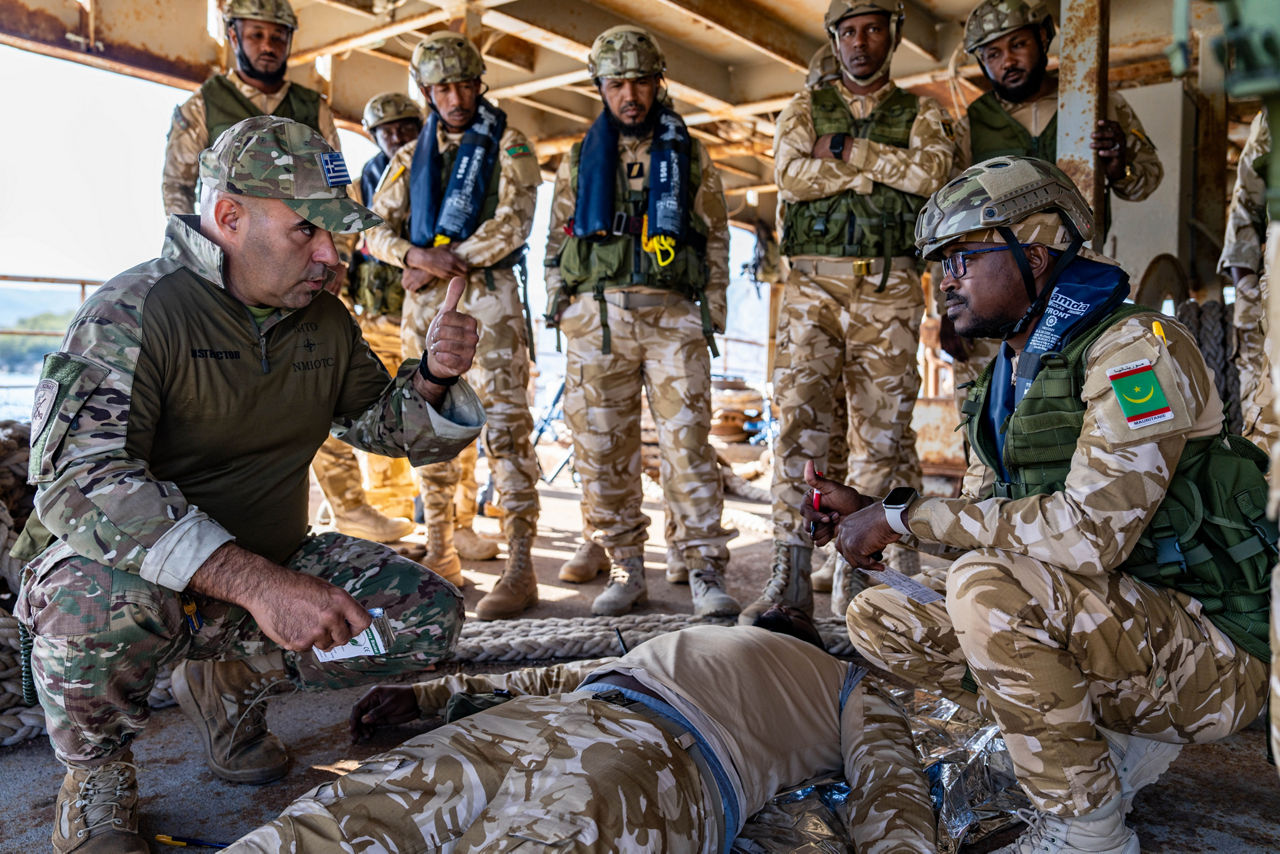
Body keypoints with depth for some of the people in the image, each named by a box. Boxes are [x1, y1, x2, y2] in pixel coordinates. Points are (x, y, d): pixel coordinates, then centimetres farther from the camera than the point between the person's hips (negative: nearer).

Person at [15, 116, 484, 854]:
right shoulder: (135, 312, -18)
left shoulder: (327, 322, 3)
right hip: (129, 569, -5)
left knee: (431, 615, -10)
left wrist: (434, 379, -13)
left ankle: (231, 681, 12)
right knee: (105, 604, -39)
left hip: (272, 567, 6)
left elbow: (393, 430, 12)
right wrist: (253, 582, -42)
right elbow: (80, 480, -31)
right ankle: (98, 778, -4)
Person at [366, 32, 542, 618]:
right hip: (424, 302, 6)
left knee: (503, 427, -11)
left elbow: (511, 225, -8)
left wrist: (446, 264, -10)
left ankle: (520, 570, -11)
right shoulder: (412, 155, 19)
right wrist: (418, 255, -10)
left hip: (487, 295, -5)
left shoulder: (507, 145, 6)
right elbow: (377, 228, 11)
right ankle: (440, 555, 18)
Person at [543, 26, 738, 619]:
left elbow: (716, 237, 13)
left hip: (673, 315, -2)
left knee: (687, 443, -9)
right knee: (602, 448, 1)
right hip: (597, 316, 2)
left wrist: (712, 312, 3)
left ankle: (706, 573, -4)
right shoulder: (580, 158, 16)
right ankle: (625, 570, 13)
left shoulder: (689, 155, 13)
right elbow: (557, 240, 18)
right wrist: (558, 308, 8)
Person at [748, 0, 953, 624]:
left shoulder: (919, 113, 16)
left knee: (882, 430, 0)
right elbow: (791, 173, -4)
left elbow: (932, 173, -5)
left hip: (890, 291, 1)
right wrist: (884, 171, -4)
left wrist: (846, 150, -6)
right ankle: (791, 575, -11)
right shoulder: (806, 106, 17)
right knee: (800, 421, -11)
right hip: (814, 286, 0)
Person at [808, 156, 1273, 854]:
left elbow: (1087, 533, -31)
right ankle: (1112, 740, 5)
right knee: (879, 618, -1)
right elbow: (983, 509, 12)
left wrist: (907, 516, -23)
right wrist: (868, 510, -5)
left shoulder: (1137, 348, -18)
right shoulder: (1009, 373, 9)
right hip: (1107, 623, 8)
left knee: (988, 585, -33)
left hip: (1212, 650, -8)